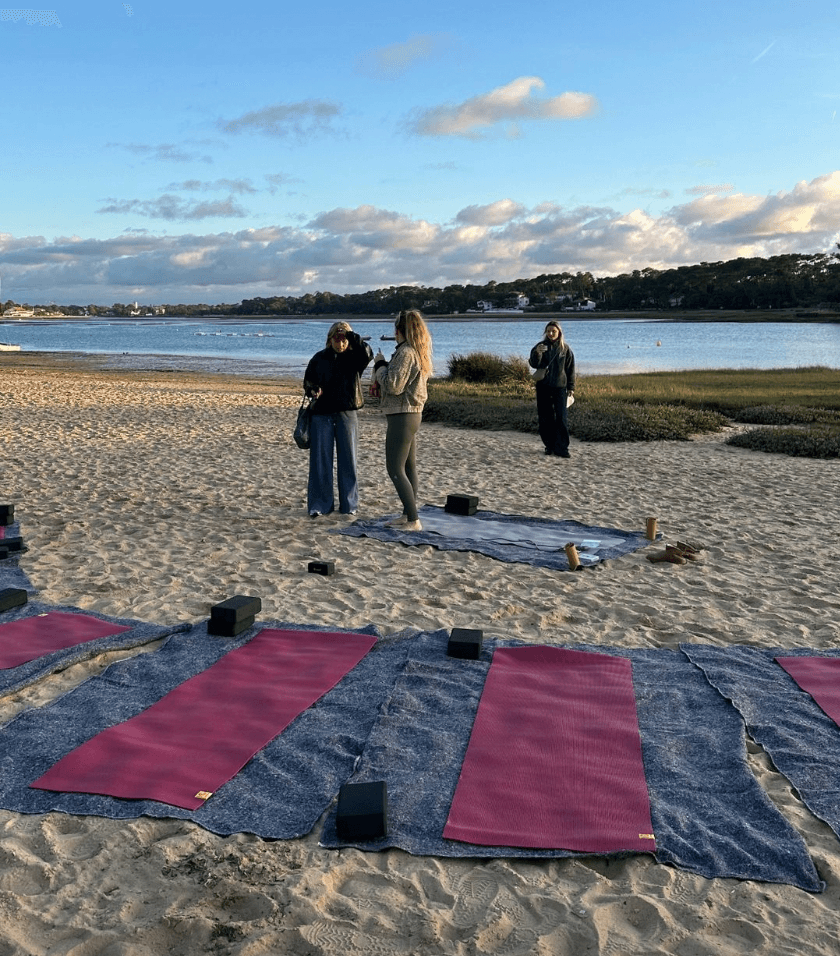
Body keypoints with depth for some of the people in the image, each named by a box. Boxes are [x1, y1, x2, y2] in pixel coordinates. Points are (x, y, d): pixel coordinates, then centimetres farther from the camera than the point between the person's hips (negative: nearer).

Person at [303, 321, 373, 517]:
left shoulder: (354, 358, 2)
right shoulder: (319, 358, 7)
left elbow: (367, 355, -19)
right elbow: (307, 381, 11)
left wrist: (353, 337, -29)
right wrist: (313, 390, -10)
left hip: (347, 414, -1)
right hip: (322, 414, 1)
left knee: (348, 460, 5)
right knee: (320, 460, 1)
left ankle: (349, 504, 14)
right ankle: (320, 504, 8)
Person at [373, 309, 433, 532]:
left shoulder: (405, 353, -18)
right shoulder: (418, 353, 13)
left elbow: (393, 386, -21)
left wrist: (380, 364, -8)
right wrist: (384, 365, 14)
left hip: (402, 415, -10)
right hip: (412, 414, 10)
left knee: (395, 469, -8)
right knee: (409, 467, 14)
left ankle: (413, 520, -10)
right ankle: (407, 515, 21)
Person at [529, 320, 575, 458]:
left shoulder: (565, 348, 4)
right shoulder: (541, 346, 3)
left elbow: (570, 369, 8)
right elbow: (534, 364, -8)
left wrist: (571, 387, 5)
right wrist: (537, 353, -27)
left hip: (560, 386, -1)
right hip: (543, 387, 1)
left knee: (561, 417, -8)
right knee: (545, 417, 5)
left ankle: (561, 448, -4)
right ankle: (550, 445, 17)